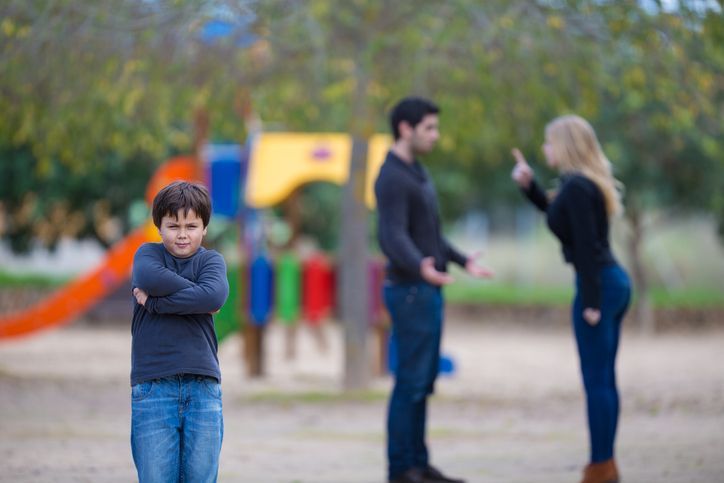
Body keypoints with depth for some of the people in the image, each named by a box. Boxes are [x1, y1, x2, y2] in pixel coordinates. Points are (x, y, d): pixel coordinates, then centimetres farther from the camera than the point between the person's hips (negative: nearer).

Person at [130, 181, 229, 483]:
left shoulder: (211, 260, 10)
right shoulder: (149, 253, 10)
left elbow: (215, 296, -13)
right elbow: (149, 277, -14)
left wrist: (154, 302, -11)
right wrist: (196, 298, -8)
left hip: (203, 386, 1)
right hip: (153, 385, -1)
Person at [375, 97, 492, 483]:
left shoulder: (414, 173, 15)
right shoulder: (391, 179, -18)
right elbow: (393, 239, -30)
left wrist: (462, 261, 32)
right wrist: (422, 269, -48)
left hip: (426, 292, 10)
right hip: (411, 292, -10)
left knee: (422, 382, 11)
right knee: (410, 382, -6)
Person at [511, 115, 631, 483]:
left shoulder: (577, 186, -15)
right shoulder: (585, 183, 14)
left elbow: (587, 246, -20)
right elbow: (557, 214, 34)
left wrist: (591, 301, -21)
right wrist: (529, 185, 22)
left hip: (598, 286, -10)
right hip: (614, 282, 10)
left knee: (596, 380, -6)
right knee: (604, 380, 12)